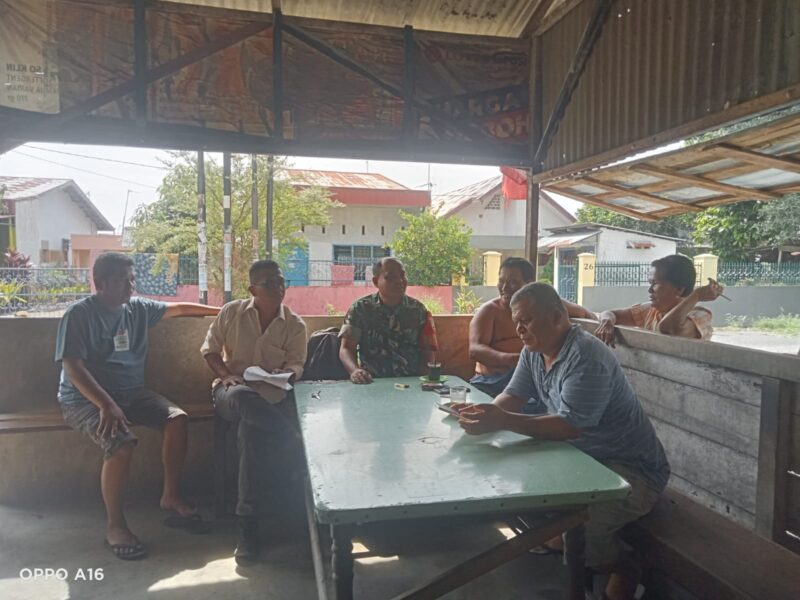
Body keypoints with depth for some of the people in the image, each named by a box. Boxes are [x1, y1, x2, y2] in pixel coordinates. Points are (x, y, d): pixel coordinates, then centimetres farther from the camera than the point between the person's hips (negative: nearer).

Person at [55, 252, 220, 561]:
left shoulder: (137, 308, 5)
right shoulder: (79, 315, -13)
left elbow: (178, 308, 19)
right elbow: (73, 368, -19)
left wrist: (220, 310, 21)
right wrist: (107, 405, -30)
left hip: (131, 392, 6)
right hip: (86, 398, -6)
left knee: (177, 419, -17)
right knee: (122, 442, -31)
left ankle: (171, 497, -1)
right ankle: (115, 526, -12)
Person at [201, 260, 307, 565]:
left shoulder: (295, 325, 4)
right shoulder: (231, 312, 4)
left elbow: (295, 365, 4)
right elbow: (209, 349, 10)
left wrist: (286, 374, -21)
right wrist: (225, 375, -7)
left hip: (272, 396, 0)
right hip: (232, 391, 0)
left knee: (248, 429, -34)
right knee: (242, 399, -41)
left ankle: (247, 524, -27)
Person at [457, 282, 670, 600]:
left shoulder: (587, 357, -26)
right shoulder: (533, 351, 1)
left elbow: (570, 426, -31)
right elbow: (513, 396, -1)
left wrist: (503, 422, -39)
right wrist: (486, 412, -22)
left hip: (631, 469, -8)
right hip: (586, 459, 9)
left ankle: (620, 565, 2)